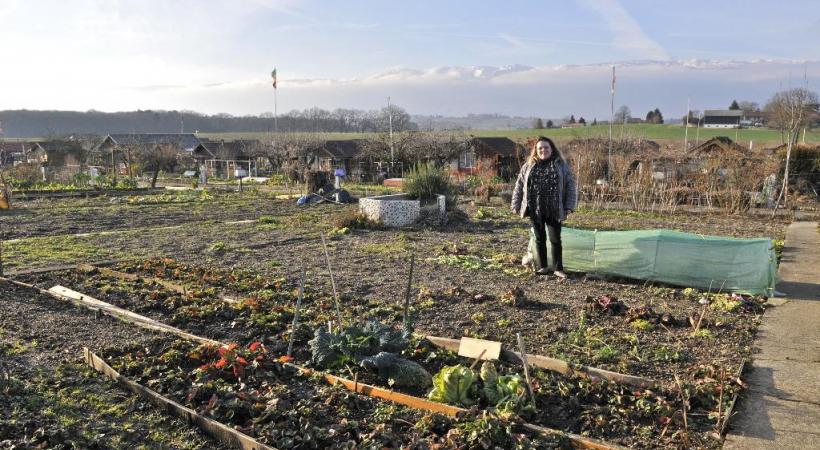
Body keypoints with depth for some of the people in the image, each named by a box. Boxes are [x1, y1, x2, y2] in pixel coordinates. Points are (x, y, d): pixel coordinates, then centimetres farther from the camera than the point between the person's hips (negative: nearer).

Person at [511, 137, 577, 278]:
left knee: (555, 239, 1)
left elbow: (570, 185, 2)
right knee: (540, 238, 11)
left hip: (554, 210, -1)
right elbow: (519, 186, 9)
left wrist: (569, 206, -5)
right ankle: (542, 266, 22)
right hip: (535, 210, 2)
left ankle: (558, 268, 12)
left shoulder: (561, 165, 3)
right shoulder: (528, 166, 6)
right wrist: (516, 205, 5)